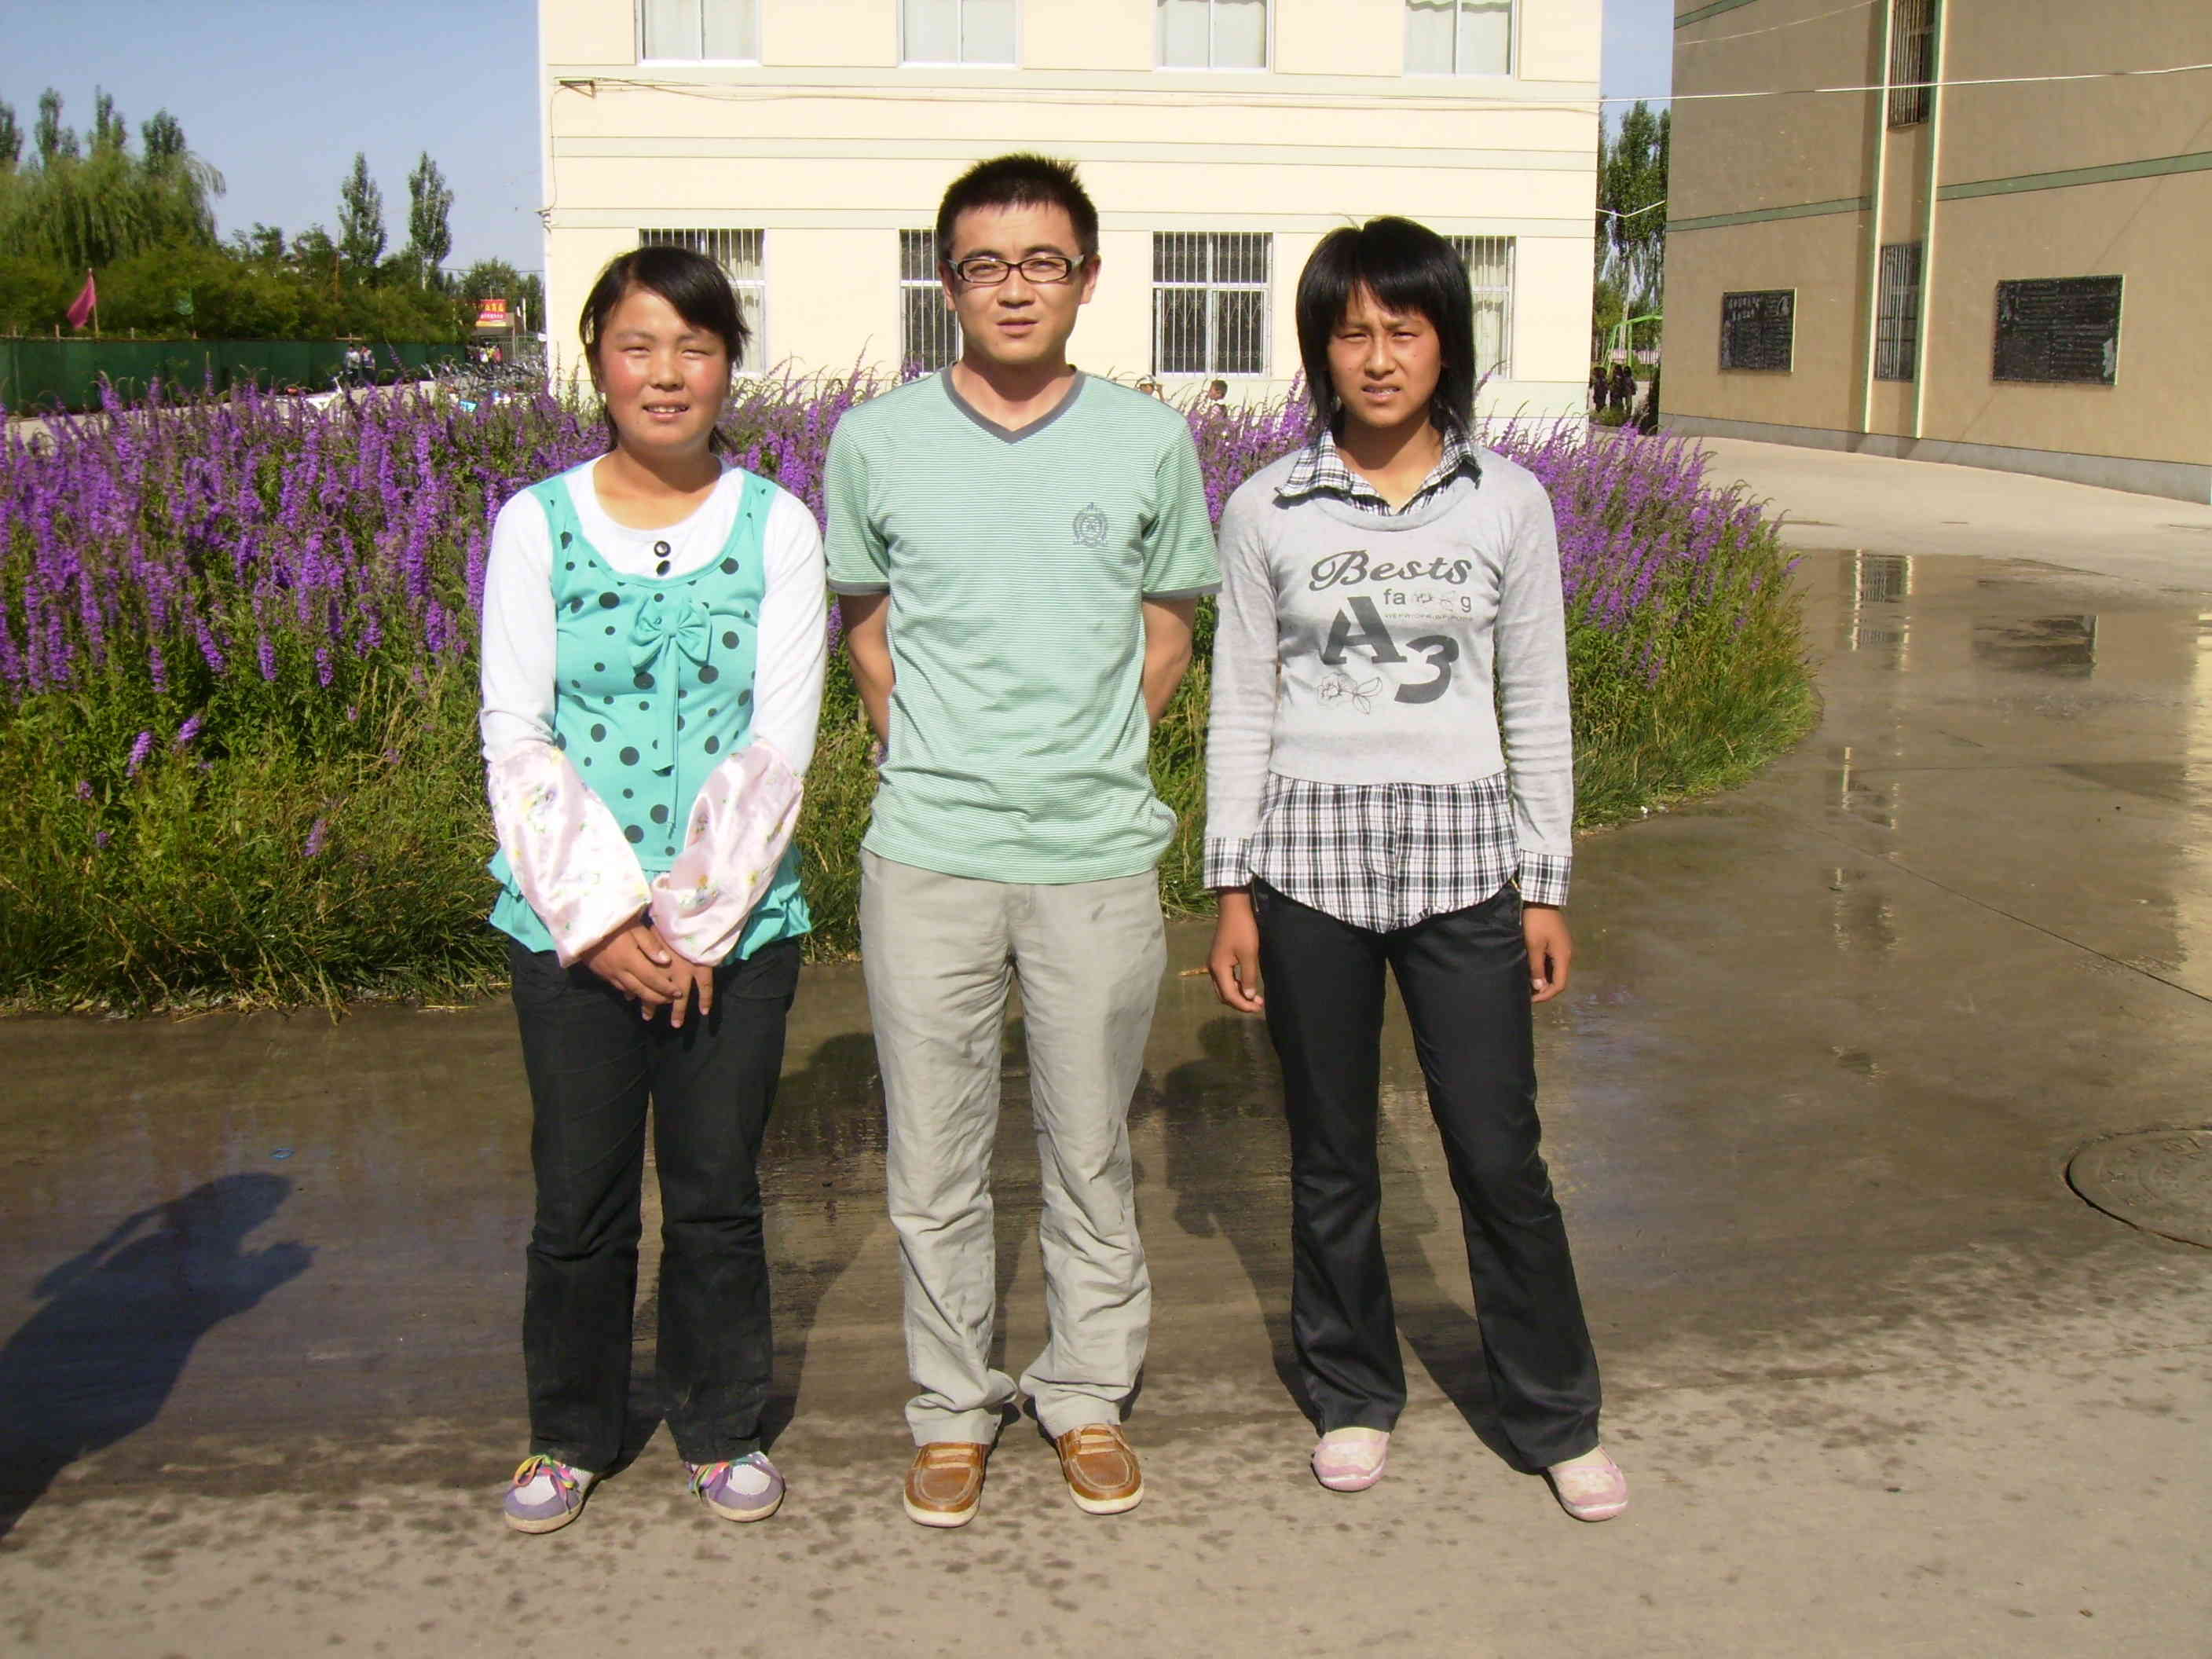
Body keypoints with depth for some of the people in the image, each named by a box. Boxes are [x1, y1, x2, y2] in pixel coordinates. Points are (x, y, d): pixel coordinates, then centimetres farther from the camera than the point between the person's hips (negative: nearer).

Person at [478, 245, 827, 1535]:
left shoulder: (777, 525, -1)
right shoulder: (536, 524, 1)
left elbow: (780, 740, -6)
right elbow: (518, 738, -3)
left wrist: (693, 921, -12)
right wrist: (603, 918, -11)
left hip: (738, 923, 0)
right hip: (568, 922, 1)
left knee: (718, 1194, 10)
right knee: (579, 1199, 10)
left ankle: (722, 1428, 29)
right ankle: (573, 1434, 30)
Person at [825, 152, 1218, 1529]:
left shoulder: (1152, 443, 2)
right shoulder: (875, 443, 1)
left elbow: (1167, 637, 11)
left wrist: (1083, 761, 3)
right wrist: (937, 764, 5)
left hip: (1098, 856, 0)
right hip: (926, 855, 0)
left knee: (1092, 1155, 12)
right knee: (935, 1162, 9)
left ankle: (1090, 1398, 31)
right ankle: (955, 1409, 27)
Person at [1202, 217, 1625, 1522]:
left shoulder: (1507, 503, 2)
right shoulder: (1267, 510, 2)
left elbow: (1537, 708, 6)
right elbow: (1243, 710, 5)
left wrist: (1547, 888, 4)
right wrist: (1234, 891, 1)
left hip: (1462, 859, 0)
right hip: (1311, 858, 1)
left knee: (1501, 1155, 2)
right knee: (1332, 1155, 10)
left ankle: (1558, 1418, 19)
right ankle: (1356, 1396, 29)